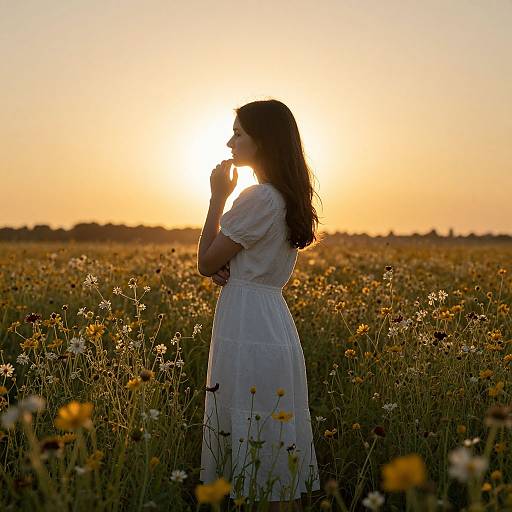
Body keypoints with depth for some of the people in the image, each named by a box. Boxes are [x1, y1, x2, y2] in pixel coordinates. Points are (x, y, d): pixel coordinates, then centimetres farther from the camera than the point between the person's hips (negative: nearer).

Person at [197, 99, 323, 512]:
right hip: (273, 324, 10)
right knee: (275, 445, 15)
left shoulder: (258, 199, -16)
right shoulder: (287, 198, 13)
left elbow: (206, 263, -9)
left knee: (261, 447, -2)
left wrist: (218, 197, -4)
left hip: (250, 331, -10)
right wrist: (222, 268, -3)